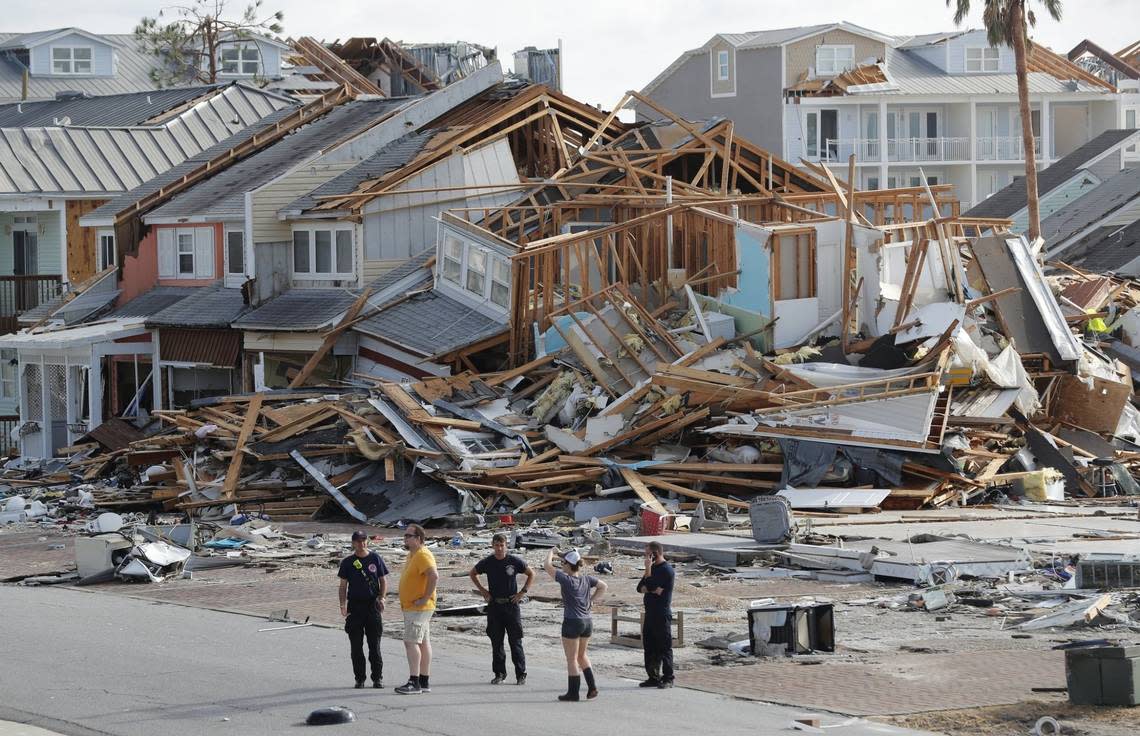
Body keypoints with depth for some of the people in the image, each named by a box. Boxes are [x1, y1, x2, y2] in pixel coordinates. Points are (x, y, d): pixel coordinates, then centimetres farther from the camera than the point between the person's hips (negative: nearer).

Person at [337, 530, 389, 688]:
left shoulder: (375, 559, 6)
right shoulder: (347, 562, 7)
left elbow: (383, 581, 9)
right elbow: (343, 586, 7)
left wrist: (381, 598, -8)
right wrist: (343, 604, -6)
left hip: (372, 604, -1)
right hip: (355, 605, 1)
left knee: (374, 644, -2)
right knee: (356, 645, 2)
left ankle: (377, 678, 5)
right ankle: (359, 679, 9)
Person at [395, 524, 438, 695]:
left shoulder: (423, 555, -17)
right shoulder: (412, 554, 16)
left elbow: (434, 576, -31)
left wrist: (425, 598, -25)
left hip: (419, 608, -11)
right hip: (411, 608, 11)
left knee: (411, 642, -15)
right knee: (423, 643, 11)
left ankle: (414, 682, -19)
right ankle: (424, 682, 15)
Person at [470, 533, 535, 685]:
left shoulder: (515, 561, -4)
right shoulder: (487, 562, 1)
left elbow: (531, 574, 8)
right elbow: (473, 573, 19)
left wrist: (522, 592, -2)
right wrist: (482, 590, 8)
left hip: (511, 604, -2)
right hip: (494, 605, 2)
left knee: (515, 641, -2)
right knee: (496, 641, 6)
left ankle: (521, 674, 3)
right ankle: (499, 673, 14)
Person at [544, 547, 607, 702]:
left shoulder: (566, 580, -15)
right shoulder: (587, 579, 2)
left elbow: (548, 566, -11)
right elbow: (603, 587, 13)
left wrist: (550, 554, 7)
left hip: (572, 622, -6)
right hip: (587, 622, 6)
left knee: (572, 659, 4)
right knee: (582, 656, 21)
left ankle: (573, 692, 8)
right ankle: (592, 687, 14)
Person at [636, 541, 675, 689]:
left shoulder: (666, 570, -12)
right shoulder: (654, 568, 16)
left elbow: (649, 586, -19)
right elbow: (640, 588, 9)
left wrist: (648, 569, -12)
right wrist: (652, 589, -10)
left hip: (662, 615, -9)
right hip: (650, 614, 9)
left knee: (664, 648, -5)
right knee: (649, 647, 11)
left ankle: (668, 679, -1)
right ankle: (653, 677, 17)